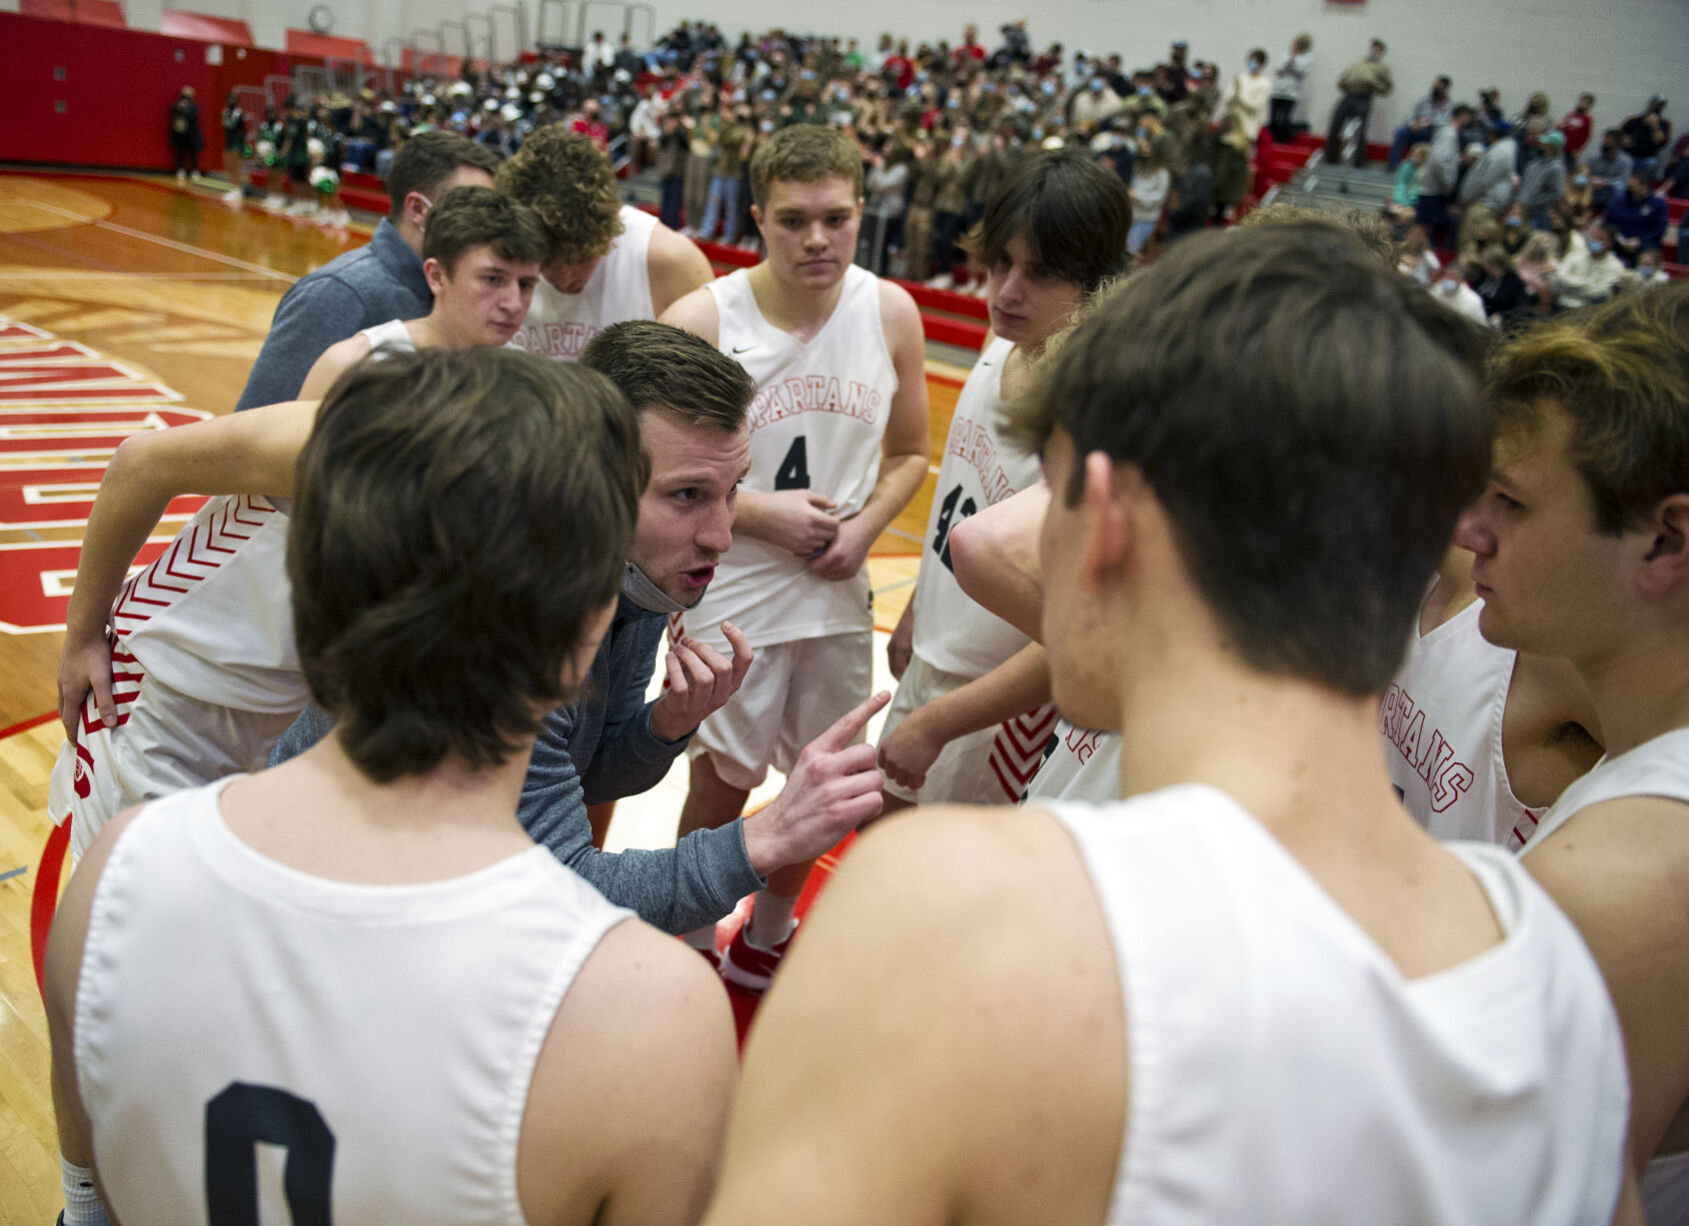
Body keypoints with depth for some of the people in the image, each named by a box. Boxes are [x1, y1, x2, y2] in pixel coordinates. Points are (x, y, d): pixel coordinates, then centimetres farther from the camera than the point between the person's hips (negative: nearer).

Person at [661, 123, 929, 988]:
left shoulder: (891, 313, -4)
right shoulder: (700, 321, -15)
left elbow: (908, 453, 8)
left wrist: (865, 527, -10)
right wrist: (759, 512, -19)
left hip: (840, 595, 4)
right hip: (730, 599, -4)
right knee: (720, 789, 10)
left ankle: (767, 938, 44)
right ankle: (693, 949, 37)